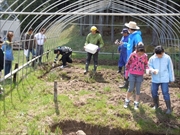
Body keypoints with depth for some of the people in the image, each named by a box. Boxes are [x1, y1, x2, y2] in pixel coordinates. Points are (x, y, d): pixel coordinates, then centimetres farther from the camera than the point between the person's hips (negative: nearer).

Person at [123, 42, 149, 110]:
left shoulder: (145, 56, -5)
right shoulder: (133, 55, -9)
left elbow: (145, 64, 6)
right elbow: (128, 64, 1)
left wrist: (147, 69, -15)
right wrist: (126, 73, 5)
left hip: (140, 75, 1)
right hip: (132, 74, -1)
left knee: (138, 89, 7)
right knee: (131, 88, 2)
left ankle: (136, 103, 22)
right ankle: (127, 101, 24)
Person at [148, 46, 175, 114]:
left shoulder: (167, 58, -6)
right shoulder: (152, 58, -5)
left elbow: (170, 68, 2)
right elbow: (149, 66, 1)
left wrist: (171, 78, 5)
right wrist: (153, 70, -22)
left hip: (164, 79, -2)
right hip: (155, 79, 3)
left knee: (165, 93, -4)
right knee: (154, 92, 11)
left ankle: (169, 108, 8)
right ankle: (156, 105, 34)